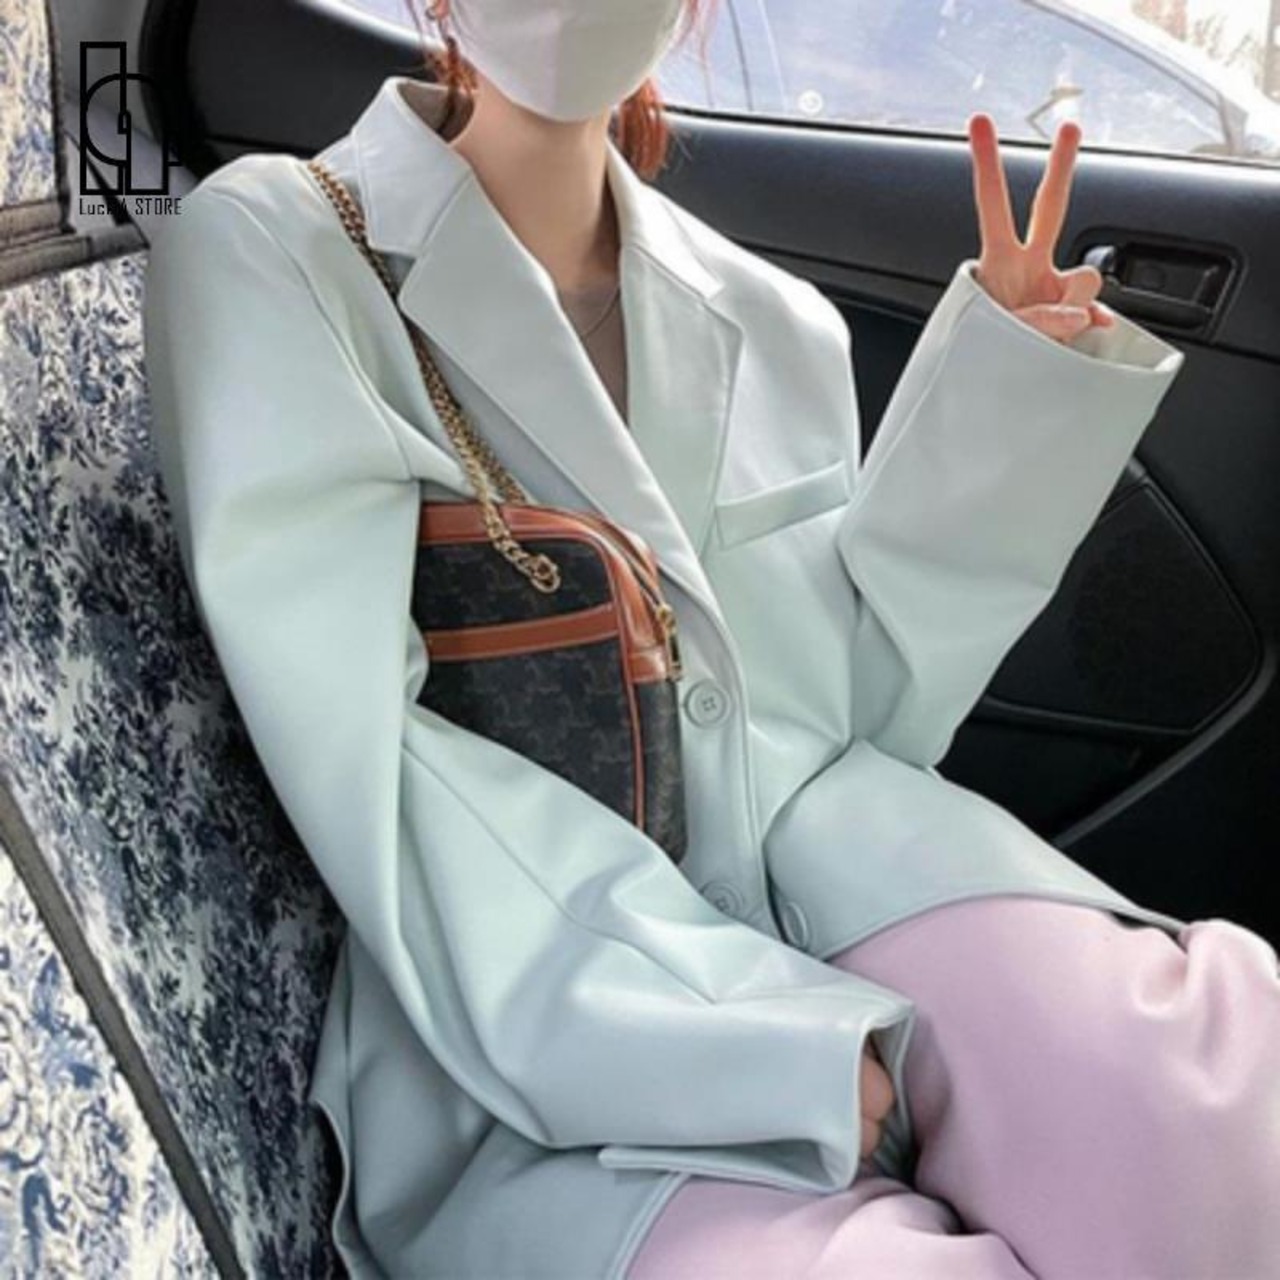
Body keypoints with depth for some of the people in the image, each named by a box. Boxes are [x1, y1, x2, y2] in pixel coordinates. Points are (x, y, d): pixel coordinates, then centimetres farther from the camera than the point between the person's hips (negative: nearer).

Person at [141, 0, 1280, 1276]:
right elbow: (360, 768, -13)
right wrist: (779, 1042, -18)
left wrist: (1003, 389, 0)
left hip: (833, 900, 4)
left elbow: (850, 703, 9)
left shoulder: (776, 322, 12)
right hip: (528, 1069, -3)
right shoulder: (262, 254, -2)